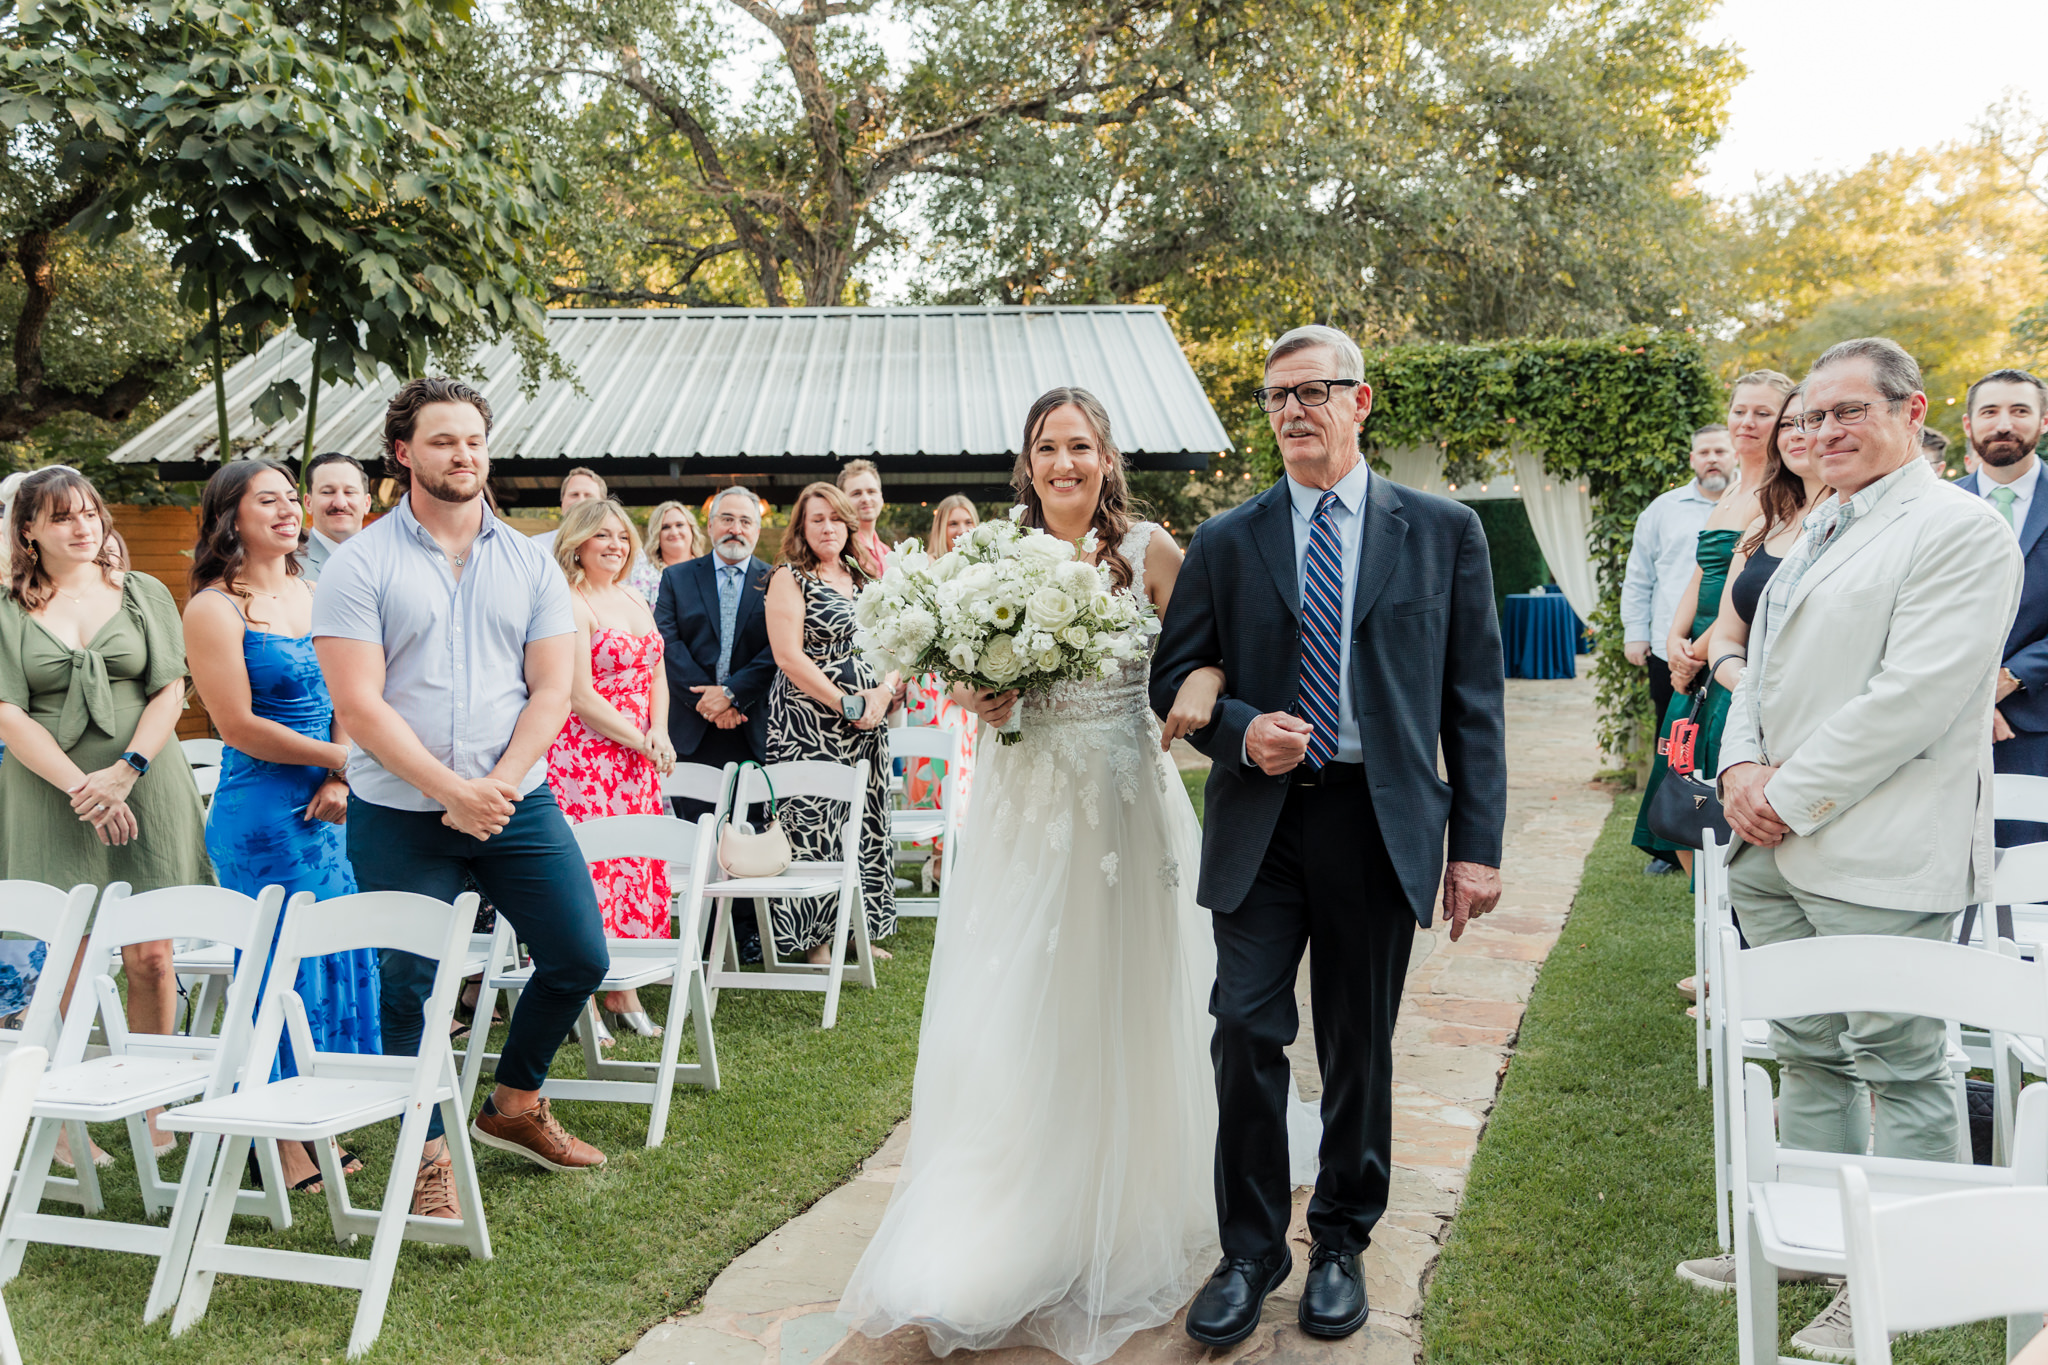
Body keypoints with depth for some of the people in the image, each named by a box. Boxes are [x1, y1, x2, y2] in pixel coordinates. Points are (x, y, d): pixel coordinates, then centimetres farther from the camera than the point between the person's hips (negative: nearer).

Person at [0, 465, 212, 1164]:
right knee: (69, 963, -1)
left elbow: (171, 692, 4)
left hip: (146, 791, 1)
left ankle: (151, 1111, 12)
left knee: (150, 956, 0)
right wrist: (81, 787, -12)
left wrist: (124, 771, -10)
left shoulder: (144, 594, 10)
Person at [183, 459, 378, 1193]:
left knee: (337, 962, 9)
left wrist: (339, 781, -6)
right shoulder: (213, 609, -9)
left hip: (330, 810, 7)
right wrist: (340, 759, -9)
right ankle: (279, 1144, 11)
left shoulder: (313, 595, 12)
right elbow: (239, 727, -13)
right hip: (262, 820, -7)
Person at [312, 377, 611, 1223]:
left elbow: (551, 689, 1)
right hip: (399, 815, -3)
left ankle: (514, 1105, 30)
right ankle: (430, 1158, 20)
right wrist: (451, 789, -18)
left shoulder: (528, 563, 6)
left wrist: (500, 785, -14)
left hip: (519, 803, 3)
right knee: (406, 986, 1)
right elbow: (358, 703, -11)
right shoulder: (361, 566, -4)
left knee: (580, 959, 6)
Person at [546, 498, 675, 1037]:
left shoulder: (635, 602, 16)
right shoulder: (570, 604, -10)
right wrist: (639, 740, -11)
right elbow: (580, 696, -15)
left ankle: (624, 996, 18)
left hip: (636, 763, 8)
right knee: (586, 869, -8)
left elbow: (656, 675, 18)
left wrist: (659, 732, 1)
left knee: (633, 869, 9)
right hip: (583, 758, -8)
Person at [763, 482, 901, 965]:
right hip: (810, 721, -6)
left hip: (868, 720, 6)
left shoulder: (864, 579, 14)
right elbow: (788, 656, -13)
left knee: (866, 820, 9)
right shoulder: (790, 580, -3)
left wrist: (885, 691, -6)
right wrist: (847, 704, -15)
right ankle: (816, 938, 7)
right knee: (815, 823, -3)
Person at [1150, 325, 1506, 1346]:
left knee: (1360, 1049, 10)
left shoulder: (1443, 532, 4)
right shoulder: (1224, 544, 6)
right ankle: (1250, 1251, 19)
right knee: (1246, 1036, -1)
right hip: (1260, 821, 1)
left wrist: (1477, 844, -3)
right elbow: (1173, 680, 9)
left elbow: (1475, 698, 2)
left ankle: (1340, 1244, 30)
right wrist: (1240, 731, -12)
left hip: (1381, 822, 0)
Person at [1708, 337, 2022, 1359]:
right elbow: (1762, 667, 19)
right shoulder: (1818, 534, 19)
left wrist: (1790, 796, -16)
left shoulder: (1959, 531, -10)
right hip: (1780, 851, 9)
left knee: (1901, 1070, 1)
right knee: (1808, 1055, 17)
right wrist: (1743, 767, 0)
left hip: (1879, 862, -9)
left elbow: (1912, 696, -19)